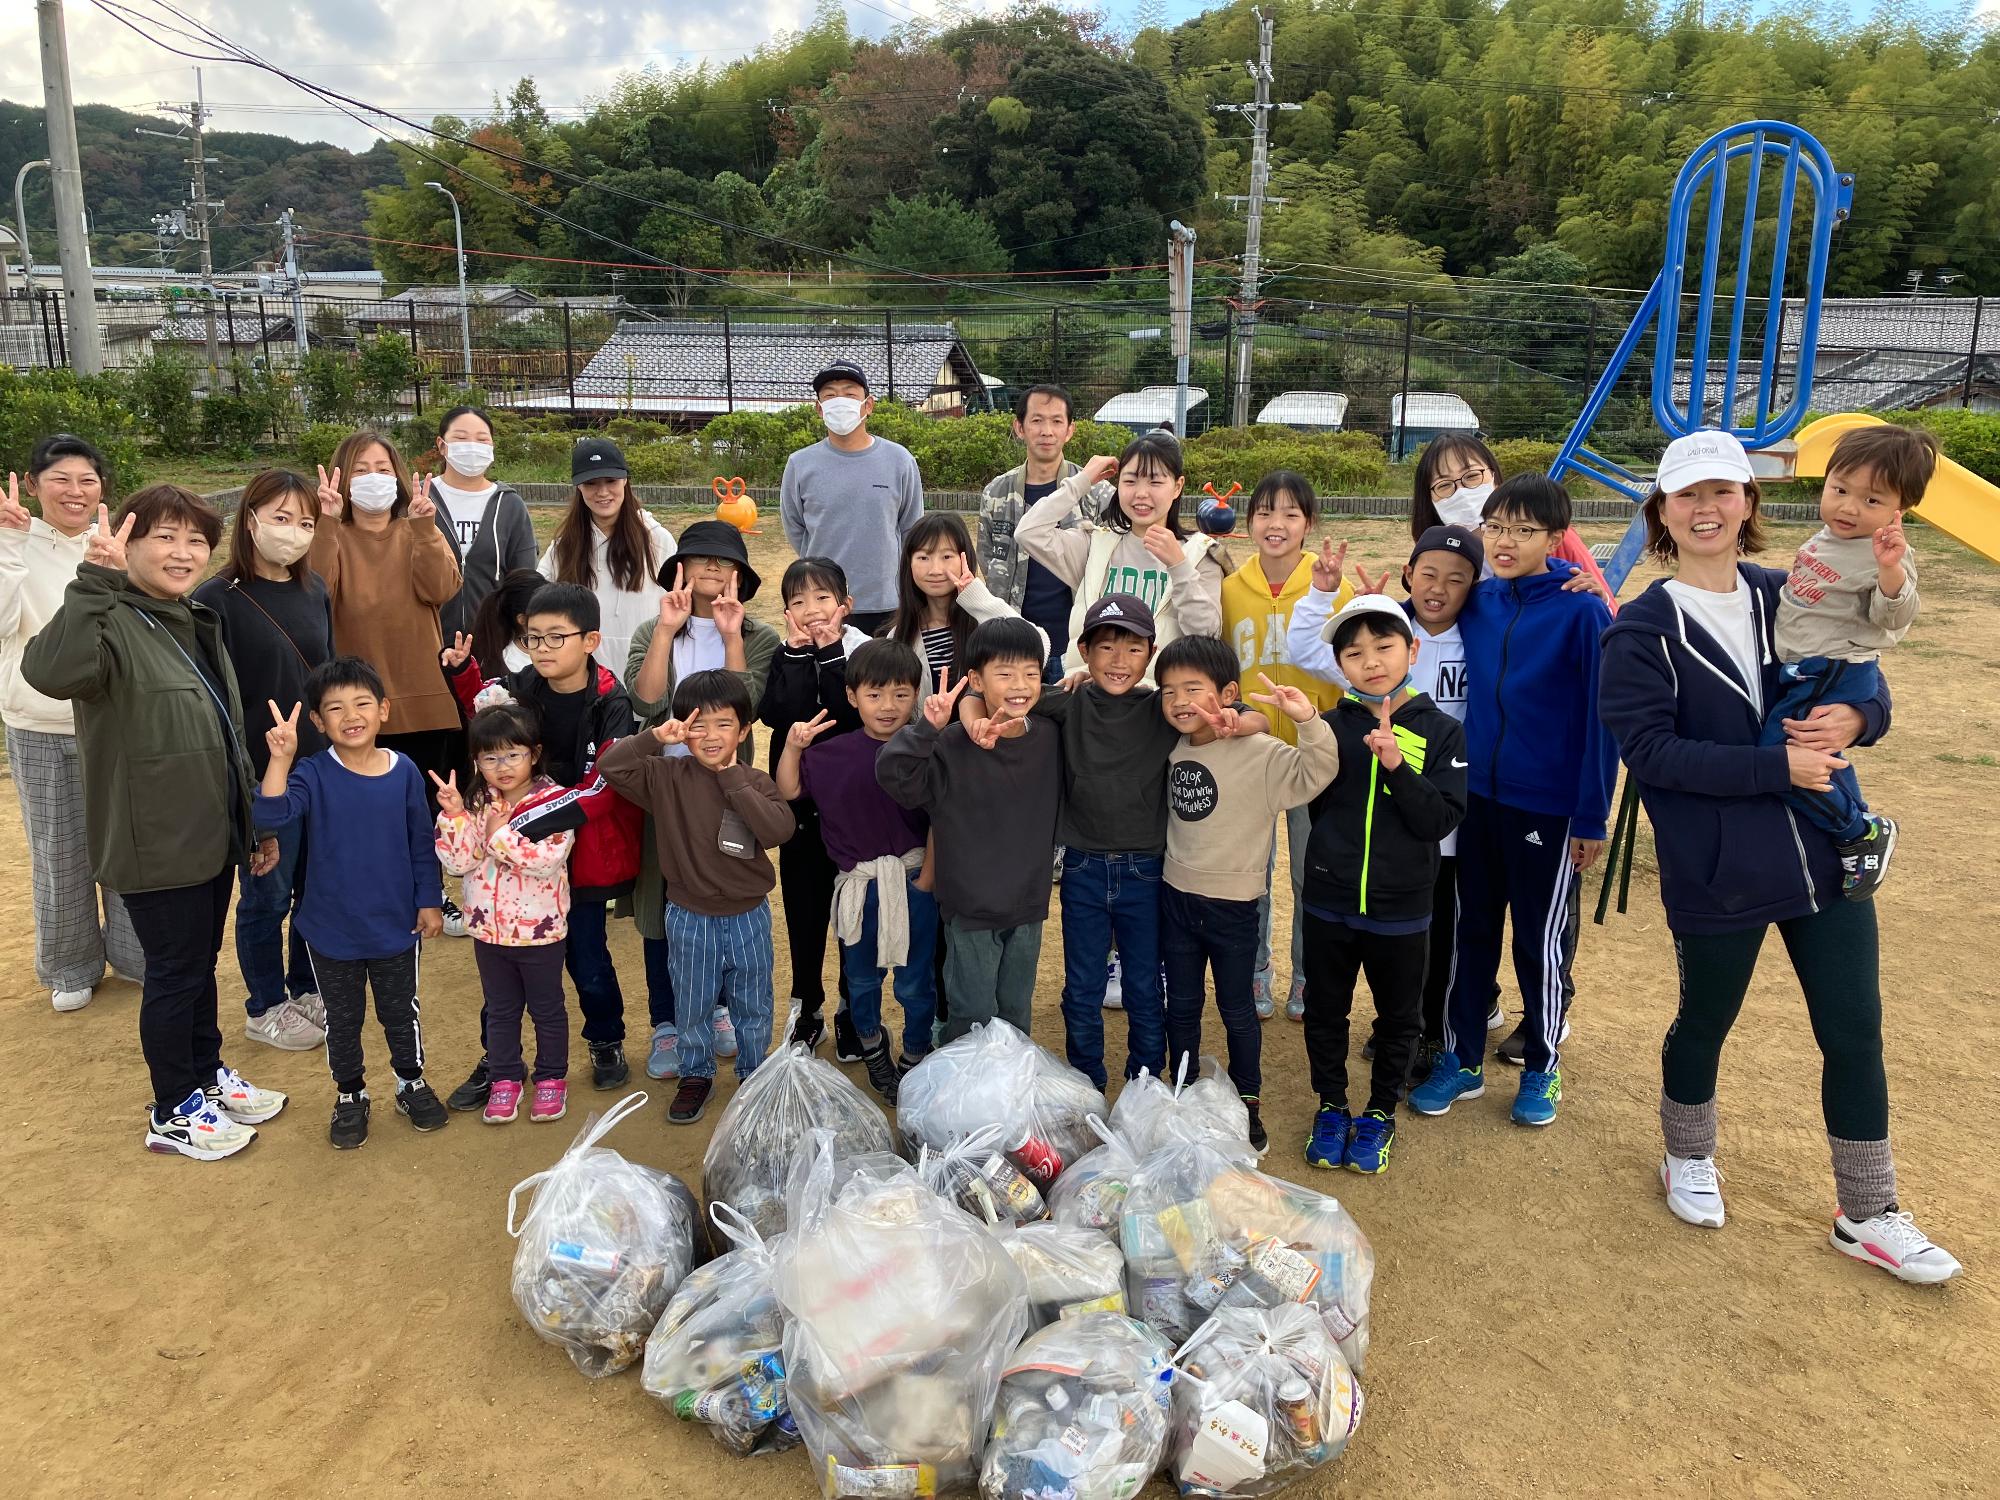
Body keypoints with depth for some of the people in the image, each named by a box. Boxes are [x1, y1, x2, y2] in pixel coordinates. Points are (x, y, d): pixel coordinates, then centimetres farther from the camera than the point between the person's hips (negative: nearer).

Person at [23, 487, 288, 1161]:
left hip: (213, 838, 8)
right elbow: (50, 672, -42)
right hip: (157, 846, -8)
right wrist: (93, 581, -44)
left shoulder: (199, 625, 10)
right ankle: (175, 1112, 24)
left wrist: (258, 821, 20)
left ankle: (206, 1074, 39)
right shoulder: (114, 624, -17)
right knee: (174, 973, 7)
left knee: (201, 965, 21)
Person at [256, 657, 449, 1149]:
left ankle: (412, 1083, 39)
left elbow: (422, 843, 0)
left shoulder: (404, 772, -9)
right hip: (331, 927, -1)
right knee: (342, 1019, 16)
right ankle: (350, 1095, 36)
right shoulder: (314, 774, -13)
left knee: (401, 1012, 18)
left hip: (396, 924, 1)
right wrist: (280, 758, -42)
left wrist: (429, 901, 1)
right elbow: (273, 814, -31)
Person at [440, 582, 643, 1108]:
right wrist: (464, 673, -3)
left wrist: (525, 816, -32)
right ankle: (498, 1060, 27)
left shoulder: (611, 707, -18)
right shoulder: (520, 689, -6)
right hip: (521, 851, 3)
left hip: (583, 853, -3)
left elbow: (602, 789, -26)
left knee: (586, 956, 11)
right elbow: (485, 717, 17)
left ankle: (607, 1043, 37)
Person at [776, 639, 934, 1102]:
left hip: (913, 881, -2)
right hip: (857, 885, 2)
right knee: (861, 978, 20)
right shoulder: (833, 754, -4)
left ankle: (915, 1059, 34)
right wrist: (793, 747, -12)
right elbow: (788, 793, -1)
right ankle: (871, 1047, 46)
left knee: (915, 981, 10)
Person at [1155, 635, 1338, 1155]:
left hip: (1233, 903, -4)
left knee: (1236, 1009, 11)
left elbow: (1317, 773, -30)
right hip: (1177, 897, 4)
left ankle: (1249, 1105, 29)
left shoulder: (1259, 752, -18)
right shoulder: (1173, 750, -1)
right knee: (1181, 1005, 16)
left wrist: (1308, 720, -44)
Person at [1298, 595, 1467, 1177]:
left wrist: (1398, 765, -25)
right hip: (1328, 902, 1)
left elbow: (1440, 819, -16)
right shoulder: (1331, 726, -2)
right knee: (1325, 1010, 15)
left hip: (1401, 909, -1)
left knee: (1399, 1018, 16)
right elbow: (1312, 800, -4)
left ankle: (1380, 1113, 36)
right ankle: (1331, 1107, 36)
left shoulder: (1441, 732, -6)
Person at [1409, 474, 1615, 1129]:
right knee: (1472, 930, 14)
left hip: (1549, 807, -4)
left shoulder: (1583, 611, -12)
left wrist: (1593, 817, -11)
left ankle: (1543, 1066, 29)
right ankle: (1462, 1059, 27)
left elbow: (1603, 718, -11)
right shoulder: (1476, 602, 2)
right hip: (1479, 797, 5)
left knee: (1539, 940, 10)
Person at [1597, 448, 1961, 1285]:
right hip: (1717, 875, -3)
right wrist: (1777, 767, -23)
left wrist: (1856, 718, -14)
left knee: (1854, 1035, 10)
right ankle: (1690, 1161, 43)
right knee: (1705, 1024, 15)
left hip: (1825, 860, 4)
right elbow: (1648, 749, -18)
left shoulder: (1792, 599, 3)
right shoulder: (1642, 631, -9)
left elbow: (1869, 685, 9)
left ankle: (1868, 1216, 29)